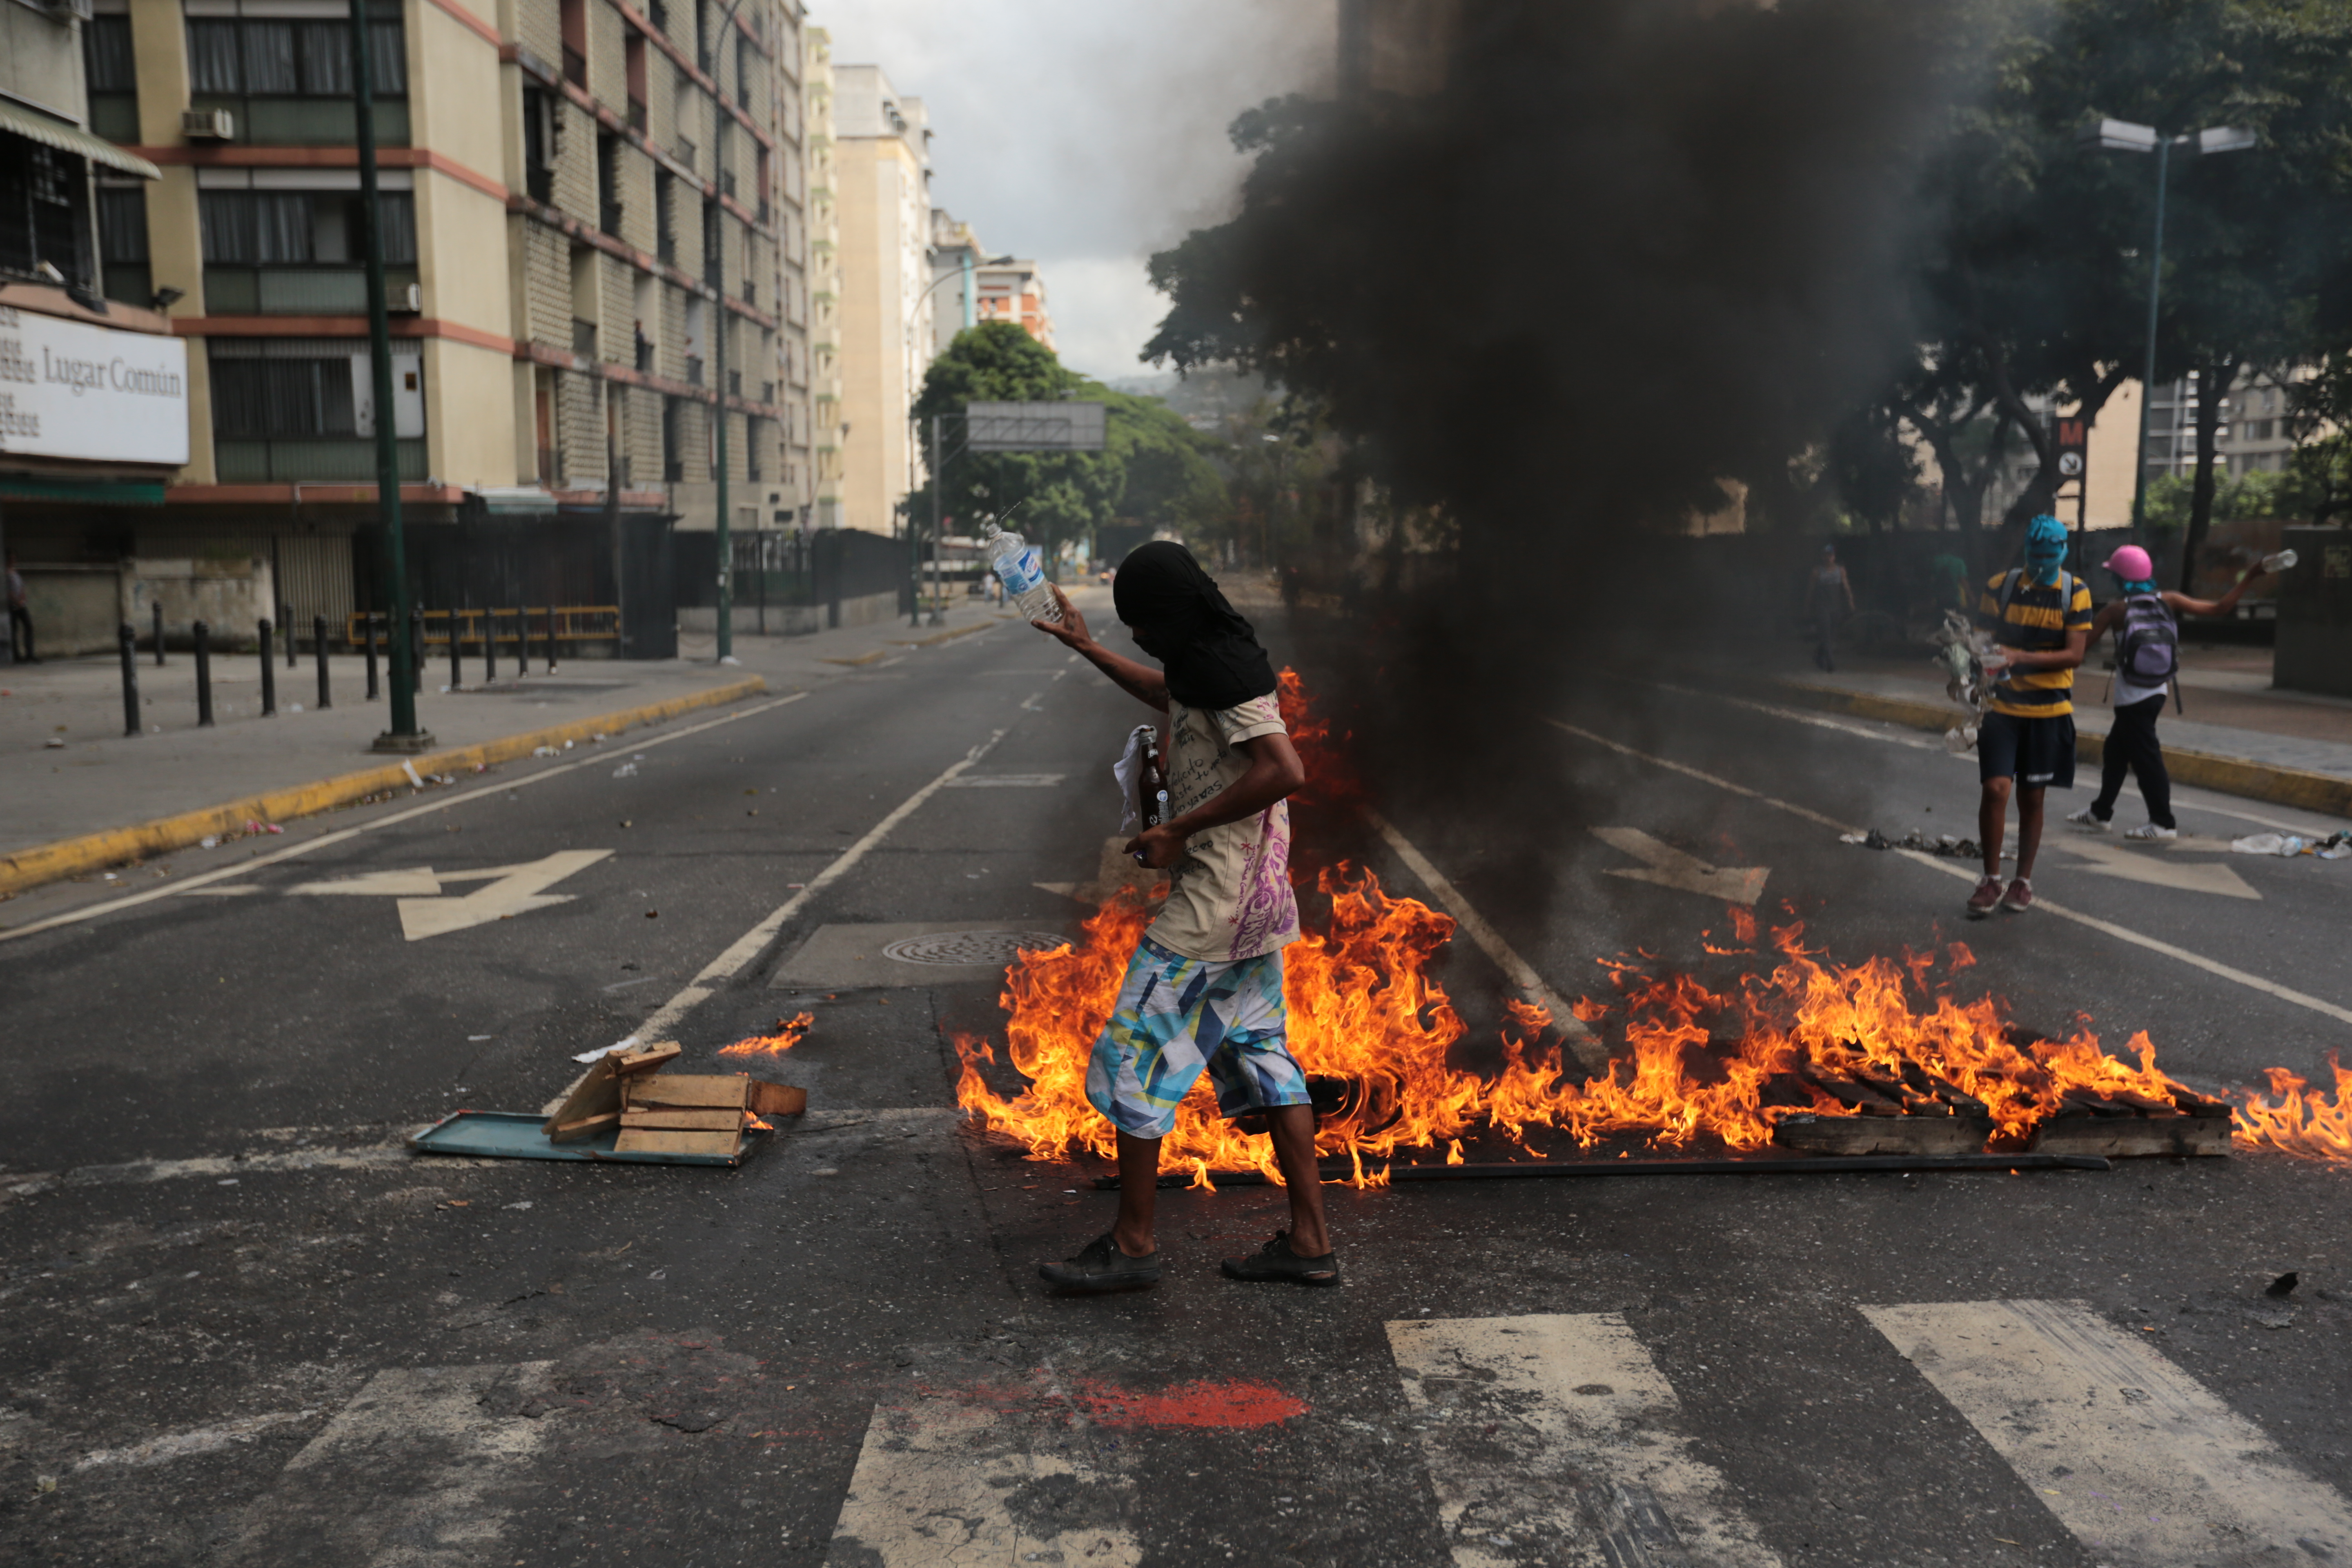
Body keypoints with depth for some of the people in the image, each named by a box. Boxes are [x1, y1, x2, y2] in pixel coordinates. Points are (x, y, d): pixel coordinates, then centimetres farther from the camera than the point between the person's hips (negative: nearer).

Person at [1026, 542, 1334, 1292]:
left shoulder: (1225, 672, -16)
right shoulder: (1209, 667, 14)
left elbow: (1284, 770, -26)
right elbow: (1167, 695, 37)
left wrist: (1180, 830, -21)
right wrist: (1087, 648, 38)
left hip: (1212, 900, -10)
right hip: (1255, 899, 10)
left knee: (1134, 1056, -2)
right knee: (1260, 1054, 12)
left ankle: (1133, 1243, 8)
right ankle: (1309, 1242, 15)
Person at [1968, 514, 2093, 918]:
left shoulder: (2075, 593, -4)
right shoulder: (2000, 587, -3)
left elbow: (2074, 655, -11)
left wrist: (2019, 658, -25)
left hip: (2048, 710, 0)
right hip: (2002, 706, 0)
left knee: (2032, 798, 9)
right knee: (1995, 788, -12)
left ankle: (2023, 881, 24)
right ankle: (1991, 880, 2)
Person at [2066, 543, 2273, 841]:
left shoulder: (2116, 610, -13)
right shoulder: (2169, 601, -2)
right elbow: (2220, 608, -2)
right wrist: (2249, 578, 6)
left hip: (2131, 699, -6)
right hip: (2156, 693, 6)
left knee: (2146, 758, -1)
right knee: (2115, 750, 19)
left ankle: (2164, 823, 3)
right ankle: (2101, 812, 29)